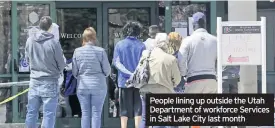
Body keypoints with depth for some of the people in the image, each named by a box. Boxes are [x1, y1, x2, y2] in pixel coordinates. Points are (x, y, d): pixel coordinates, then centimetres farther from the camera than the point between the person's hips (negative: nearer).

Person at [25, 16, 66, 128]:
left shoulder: (30, 40, -2)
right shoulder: (53, 42, -14)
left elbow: (27, 59, 10)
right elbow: (61, 65, -5)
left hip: (34, 82, 4)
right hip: (49, 83, -4)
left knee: (31, 112, 13)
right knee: (48, 115, 0)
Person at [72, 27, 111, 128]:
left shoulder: (77, 51, -3)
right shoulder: (101, 51, -9)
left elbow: (74, 72, 1)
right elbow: (107, 71, -3)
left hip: (82, 86, 2)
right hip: (98, 86, -2)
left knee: (85, 113, 8)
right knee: (96, 113, 3)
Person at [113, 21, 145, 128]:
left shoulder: (119, 45, 0)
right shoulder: (141, 46, -3)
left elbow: (116, 62, -7)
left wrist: (128, 73, -13)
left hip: (124, 80, 1)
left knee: (124, 111, 8)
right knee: (138, 109, 5)